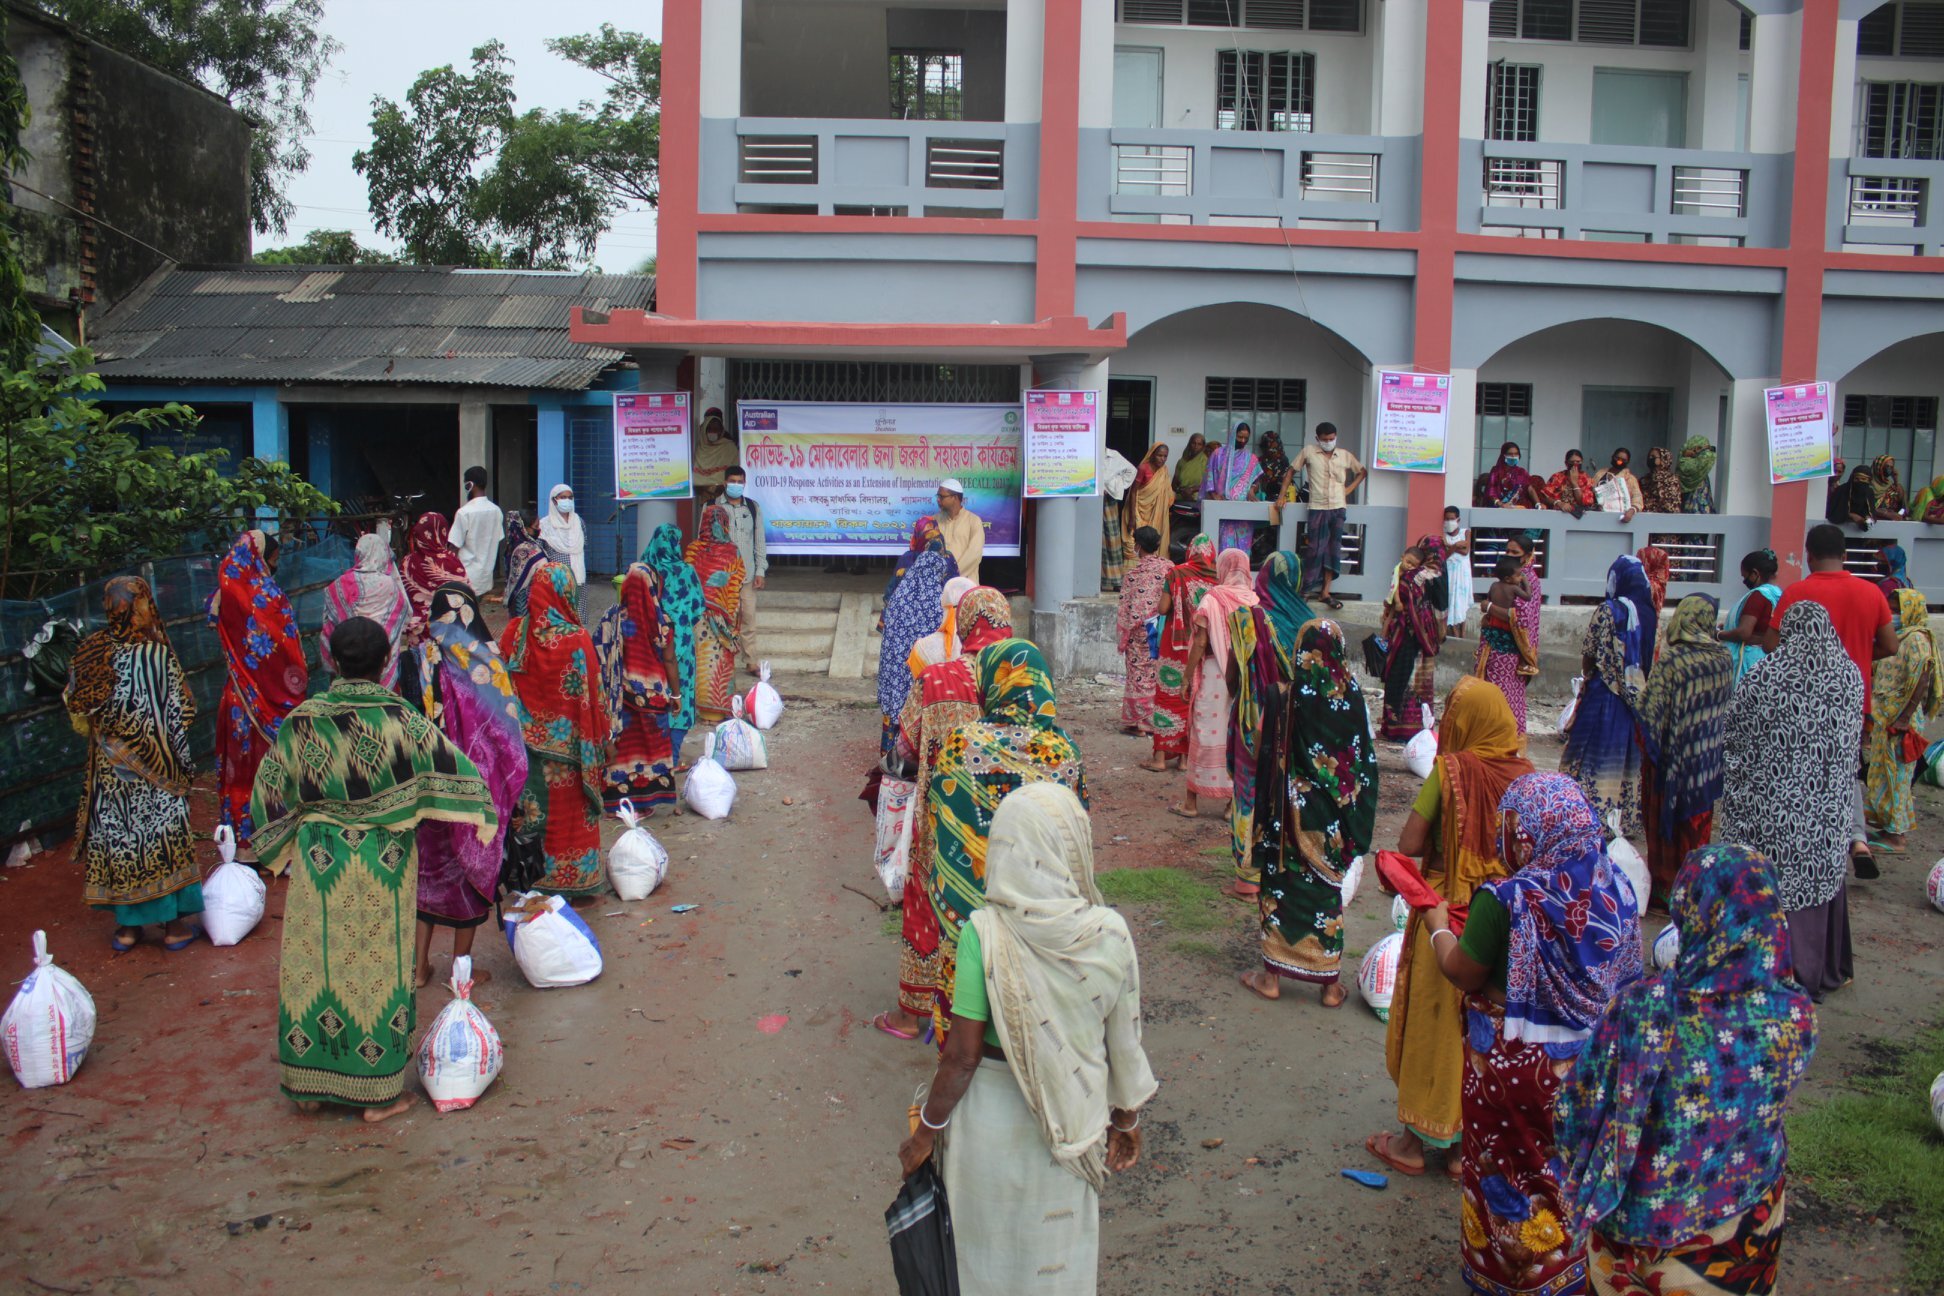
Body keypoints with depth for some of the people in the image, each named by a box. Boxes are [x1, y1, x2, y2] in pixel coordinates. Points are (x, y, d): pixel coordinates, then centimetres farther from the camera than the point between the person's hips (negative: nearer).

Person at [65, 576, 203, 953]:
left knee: (118, 831, 12)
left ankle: (127, 926, 20)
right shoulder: (158, 654, -15)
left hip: (108, 770, 3)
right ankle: (173, 924, 13)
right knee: (163, 833, 7)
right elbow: (181, 711, -10)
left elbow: (78, 717, 1)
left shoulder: (89, 654, -5)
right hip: (156, 767, -3)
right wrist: (184, 760, 3)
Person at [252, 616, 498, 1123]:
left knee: (318, 962, 14)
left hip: (319, 864, 2)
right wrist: (483, 814, -5)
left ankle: (310, 1084, 27)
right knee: (377, 966, 7)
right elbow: (455, 767, -15)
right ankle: (378, 1091, 16)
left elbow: (270, 788, 3)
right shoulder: (399, 720, -13)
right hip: (383, 865, -2)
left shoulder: (306, 720, -5)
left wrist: (286, 844, 16)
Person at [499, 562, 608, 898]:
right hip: (566, 742, -4)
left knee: (529, 806, 14)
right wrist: (601, 738, 1)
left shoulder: (514, 632, -5)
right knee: (567, 807, 9)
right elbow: (592, 695, -11)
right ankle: (571, 877, 19)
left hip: (525, 741, 4)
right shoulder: (576, 640, -17)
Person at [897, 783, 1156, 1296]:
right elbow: (1124, 1043, -4)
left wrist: (925, 1132, -1)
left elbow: (961, 1057, -16)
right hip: (1072, 1120, 2)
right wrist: (1127, 1119, 13)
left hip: (992, 1115, -2)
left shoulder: (986, 935, -22)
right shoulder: (1109, 934, -14)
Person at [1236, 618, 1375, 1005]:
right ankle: (1330, 983, 18)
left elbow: (1270, 755, -10)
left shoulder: (1288, 698, -13)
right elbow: (1366, 759, 0)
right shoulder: (1352, 696, -6)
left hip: (1292, 810, -2)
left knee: (1281, 882, 11)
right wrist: (1357, 819, 9)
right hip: (1334, 814, 2)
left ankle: (1272, 975, 19)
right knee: (1328, 886, 12)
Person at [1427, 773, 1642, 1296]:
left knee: (1512, 1169, 16)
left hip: (1517, 1062, -5)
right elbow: (1623, 971, 5)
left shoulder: (1507, 900, -26)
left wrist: (1439, 926, 3)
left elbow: (1464, 974, -15)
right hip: (1591, 1058, 5)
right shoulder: (1613, 886, -9)